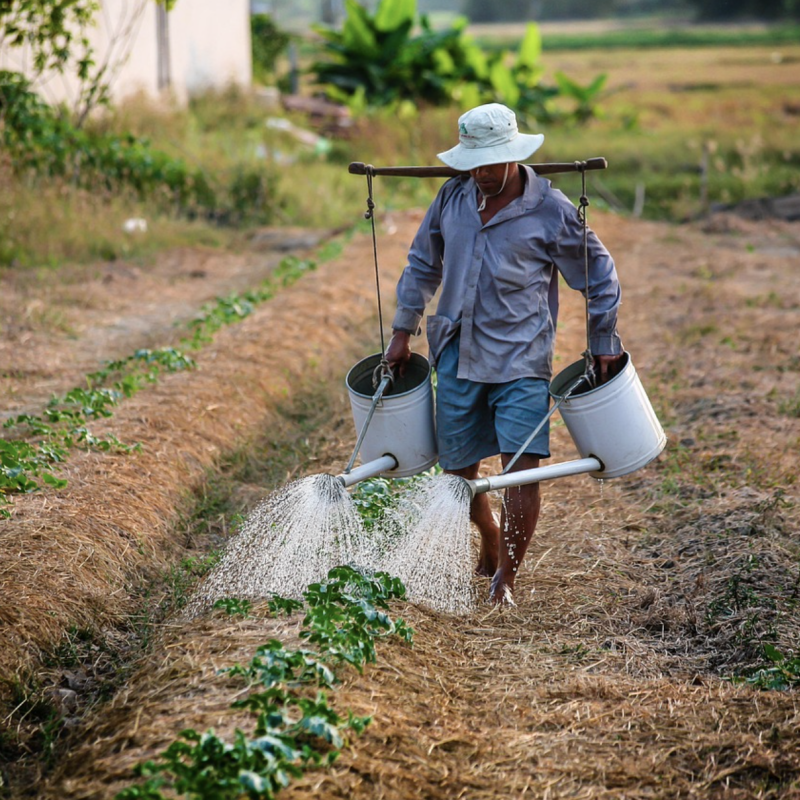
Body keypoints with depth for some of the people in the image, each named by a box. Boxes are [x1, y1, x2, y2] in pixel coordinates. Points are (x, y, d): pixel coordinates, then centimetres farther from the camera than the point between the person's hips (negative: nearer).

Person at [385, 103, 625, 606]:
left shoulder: (551, 211, -7)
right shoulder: (453, 197, 4)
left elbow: (599, 276, 4)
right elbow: (423, 265, 18)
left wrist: (604, 345, 6)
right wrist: (404, 331, 16)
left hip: (521, 359, -4)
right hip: (457, 356, 4)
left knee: (523, 464, -13)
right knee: (458, 468, 9)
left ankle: (507, 576, -2)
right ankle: (492, 542, 37)